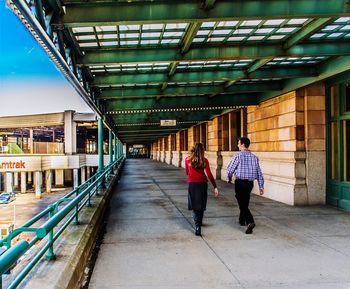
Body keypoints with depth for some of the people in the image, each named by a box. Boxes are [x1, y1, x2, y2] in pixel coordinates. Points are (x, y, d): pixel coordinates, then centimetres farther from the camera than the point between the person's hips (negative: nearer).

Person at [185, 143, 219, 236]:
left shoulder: (187, 160, -2)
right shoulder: (204, 161, -6)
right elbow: (209, 174, -11)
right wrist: (215, 187, -9)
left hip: (192, 184, 0)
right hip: (202, 184, 0)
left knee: (195, 206, 2)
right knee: (201, 205, 17)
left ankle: (198, 226, -14)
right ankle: (199, 222, 35)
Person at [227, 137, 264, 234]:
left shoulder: (238, 156, -11)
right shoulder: (254, 157, 5)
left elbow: (230, 169, -5)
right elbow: (259, 173, 4)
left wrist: (229, 178, 16)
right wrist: (261, 186, 8)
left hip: (240, 182, -6)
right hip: (250, 183, 6)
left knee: (242, 204, -5)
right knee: (245, 202, 22)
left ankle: (250, 222, -23)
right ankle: (242, 220, 37)